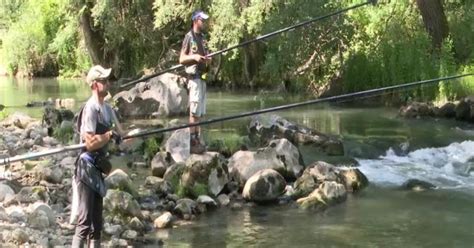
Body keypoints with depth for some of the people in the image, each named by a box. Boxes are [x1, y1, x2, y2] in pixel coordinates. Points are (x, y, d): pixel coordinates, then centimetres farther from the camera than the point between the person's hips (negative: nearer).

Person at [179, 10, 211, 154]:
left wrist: (208, 60, 3)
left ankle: (197, 139, 15)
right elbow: (181, 59, -8)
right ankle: (192, 142, -7)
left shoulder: (203, 37, 15)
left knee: (200, 112, 10)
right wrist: (194, 57, -23)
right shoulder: (189, 37, -8)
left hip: (202, 77, 8)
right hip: (194, 77, -8)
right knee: (194, 112, -8)